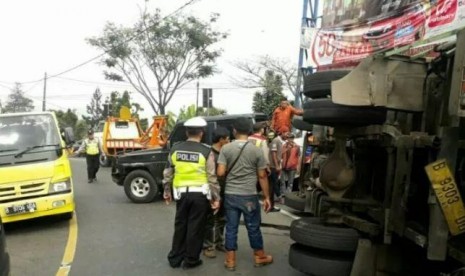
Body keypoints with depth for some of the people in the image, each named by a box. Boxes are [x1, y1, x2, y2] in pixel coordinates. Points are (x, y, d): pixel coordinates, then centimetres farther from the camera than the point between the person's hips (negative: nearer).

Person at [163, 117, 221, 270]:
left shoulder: (175, 149, 3)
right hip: (200, 194, -3)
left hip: (181, 193, 4)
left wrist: (167, 191, 20)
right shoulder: (206, 151, -9)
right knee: (195, 227, 8)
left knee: (180, 225, 17)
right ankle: (191, 260, 19)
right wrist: (216, 197, 0)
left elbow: (168, 173, 8)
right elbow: (212, 177, -8)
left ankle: (175, 258, 26)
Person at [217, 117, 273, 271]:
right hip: (249, 196, -1)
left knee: (231, 228, 10)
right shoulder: (256, 151, -5)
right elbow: (262, 176, -2)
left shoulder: (226, 149, -4)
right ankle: (260, 257, 29)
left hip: (230, 195, 1)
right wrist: (267, 197, 5)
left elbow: (220, 173, -9)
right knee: (253, 228, 13)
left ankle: (230, 261, 18)